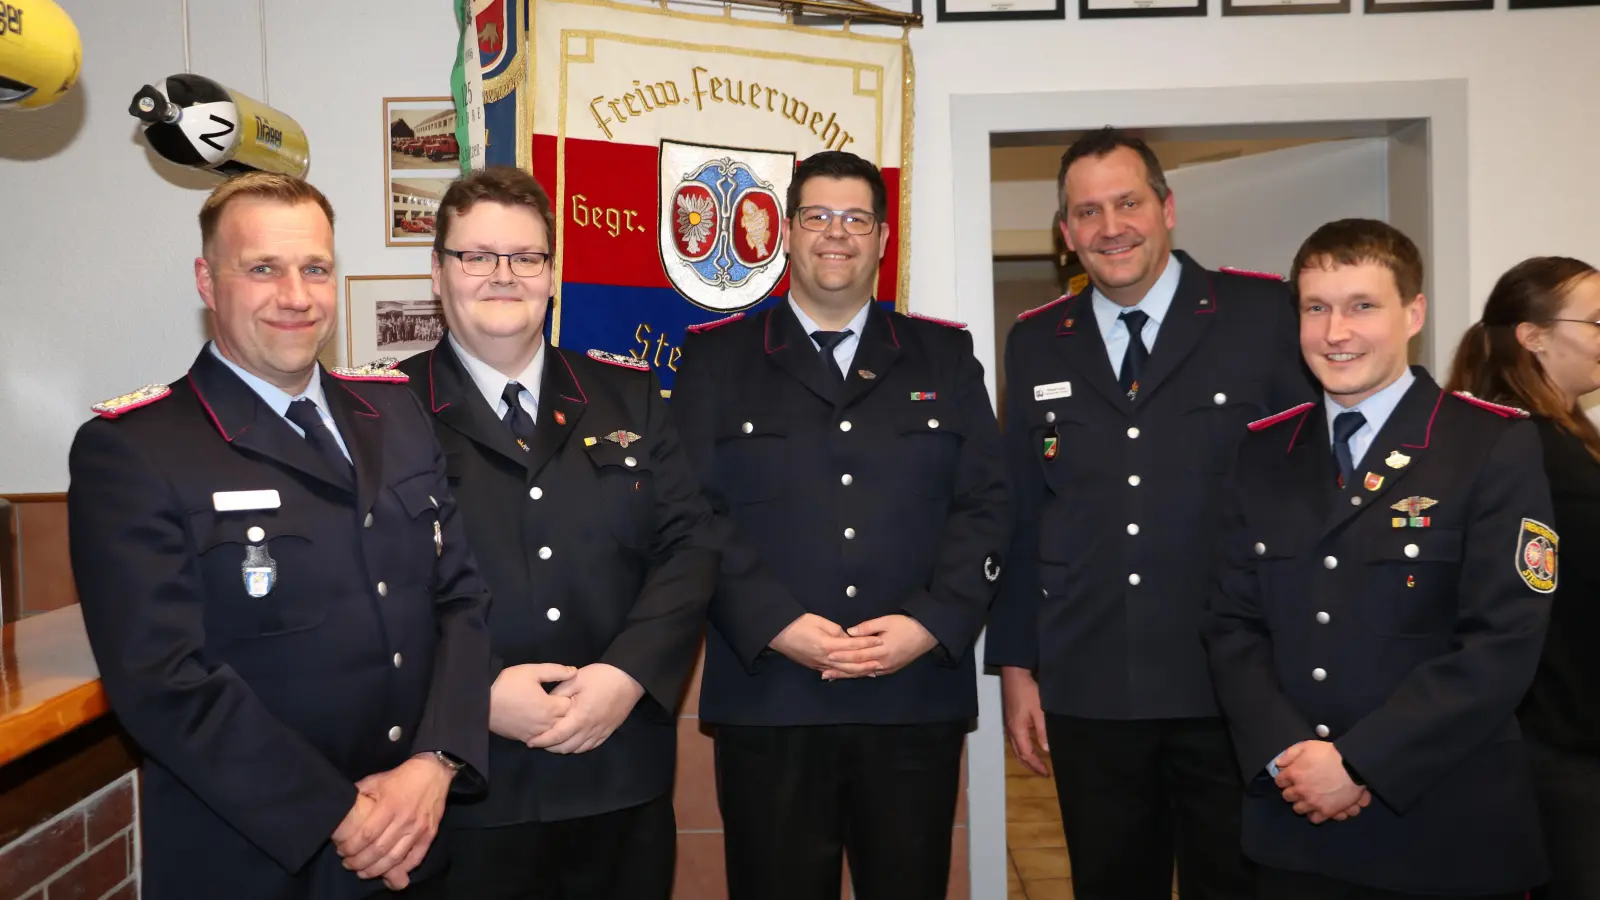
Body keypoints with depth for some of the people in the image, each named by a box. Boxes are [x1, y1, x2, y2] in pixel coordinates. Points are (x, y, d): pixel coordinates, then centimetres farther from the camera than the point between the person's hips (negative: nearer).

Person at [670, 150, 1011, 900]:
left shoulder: (945, 357, 11)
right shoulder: (718, 358, 7)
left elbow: (985, 504, 4)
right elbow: (695, 512, -2)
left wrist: (929, 623, -9)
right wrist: (776, 624, -13)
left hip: (917, 698, 2)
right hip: (769, 701, -1)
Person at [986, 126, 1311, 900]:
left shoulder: (1266, 316, -3)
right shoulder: (1036, 344, 7)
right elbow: (1020, 516, 8)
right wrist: (1015, 665, 7)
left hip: (1237, 690, -2)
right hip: (1090, 696, 3)